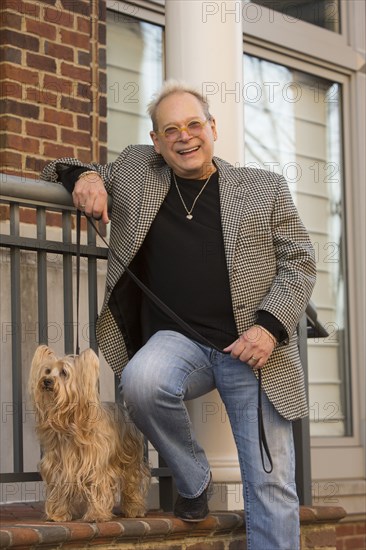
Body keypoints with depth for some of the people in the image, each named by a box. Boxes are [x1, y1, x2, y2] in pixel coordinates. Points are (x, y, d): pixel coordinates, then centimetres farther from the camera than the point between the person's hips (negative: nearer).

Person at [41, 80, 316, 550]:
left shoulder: (265, 188, 10)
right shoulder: (136, 169, 13)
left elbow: (299, 262, 8)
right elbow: (61, 172, 23)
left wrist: (271, 327, -9)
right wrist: (85, 176, -3)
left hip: (253, 349, -1)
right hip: (177, 339, 1)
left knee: (271, 485, -8)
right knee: (141, 380, -34)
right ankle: (193, 480, -6)